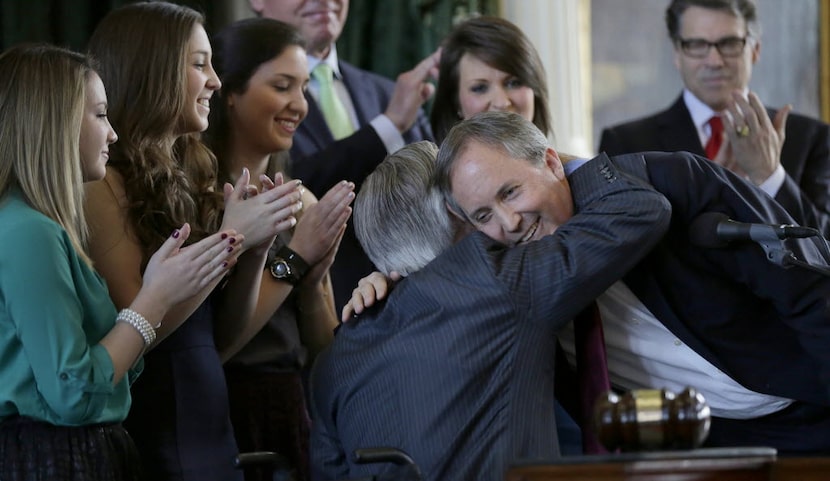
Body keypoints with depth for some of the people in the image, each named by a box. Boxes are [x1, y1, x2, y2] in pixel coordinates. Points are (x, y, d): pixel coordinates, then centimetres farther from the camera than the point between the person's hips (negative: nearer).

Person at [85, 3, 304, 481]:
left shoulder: (185, 177, 10)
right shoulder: (106, 183, -12)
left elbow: (224, 334, 11)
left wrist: (258, 248, -4)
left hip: (211, 427, 7)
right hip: (151, 438, -7)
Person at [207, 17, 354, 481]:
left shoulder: (303, 202, 6)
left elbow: (323, 353, 10)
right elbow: (210, 346, -15)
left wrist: (314, 279, -7)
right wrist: (294, 259, -14)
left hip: (297, 420, 6)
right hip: (226, 421, -6)